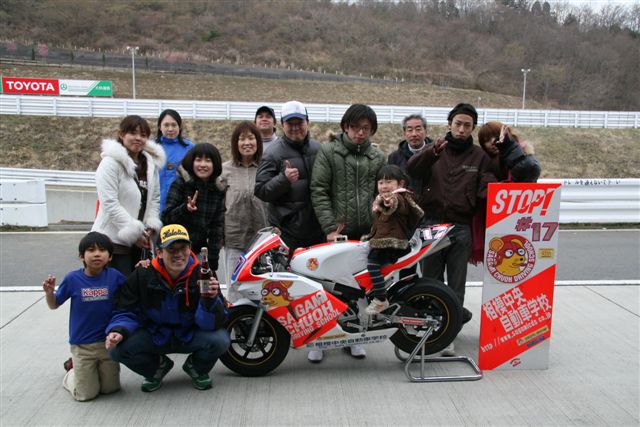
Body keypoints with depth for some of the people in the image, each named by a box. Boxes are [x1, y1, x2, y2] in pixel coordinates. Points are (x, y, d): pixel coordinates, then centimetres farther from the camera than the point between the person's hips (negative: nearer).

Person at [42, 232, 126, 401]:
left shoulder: (115, 276, -9)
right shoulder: (72, 279, -10)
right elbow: (54, 305, 2)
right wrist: (49, 292, -18)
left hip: (108, 342, 2)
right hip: (82, 345, -1)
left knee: (111, 388, 13)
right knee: (86, 394, 6)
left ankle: (88, 369, 40)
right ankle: (72, 371, 35)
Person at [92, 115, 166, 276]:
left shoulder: (151, 163, 11)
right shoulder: (111, 163, -10)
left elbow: (155, 199, 13)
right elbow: (110, 203, -16)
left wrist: (150, 227, -1)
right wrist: (134, 233, -17)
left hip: (139, 241, 7)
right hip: (114, 240, -6)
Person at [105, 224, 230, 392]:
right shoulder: (142, 274, -11)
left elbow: (213, 324, -20)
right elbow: (126, 312, -2)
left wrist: (210, 300, -40)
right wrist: (118, 331, -24)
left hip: (190, 335, -1)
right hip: (154, 335, 2)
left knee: (220, 339, -29)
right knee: (117, 348, -23)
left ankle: (197, 368, 9)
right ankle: (157, 368, 11)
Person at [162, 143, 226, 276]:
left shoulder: (219, 189, 4)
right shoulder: (181, 183, -6)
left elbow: (218, 225, 5)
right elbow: (166, 218, -8)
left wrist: (213, 260, 0)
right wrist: (185, 208, -28)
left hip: (201, 251, 3)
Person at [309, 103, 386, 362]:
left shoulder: (378, 157, 12)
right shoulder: (328, 152, 1)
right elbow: (319, 190, -5)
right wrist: (329, 227, -12)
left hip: (366, 233, 3)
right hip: (335, 232, -3)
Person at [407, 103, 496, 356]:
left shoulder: (480, 157, 8)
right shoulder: (434, 150, 7)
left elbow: (486, 190, -1)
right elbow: (411, 170, -10)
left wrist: (490, 191, -24)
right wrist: (431, 153, -28)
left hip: (461, 228, 0)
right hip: (431, 224, 0)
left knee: (455, 285, 5)